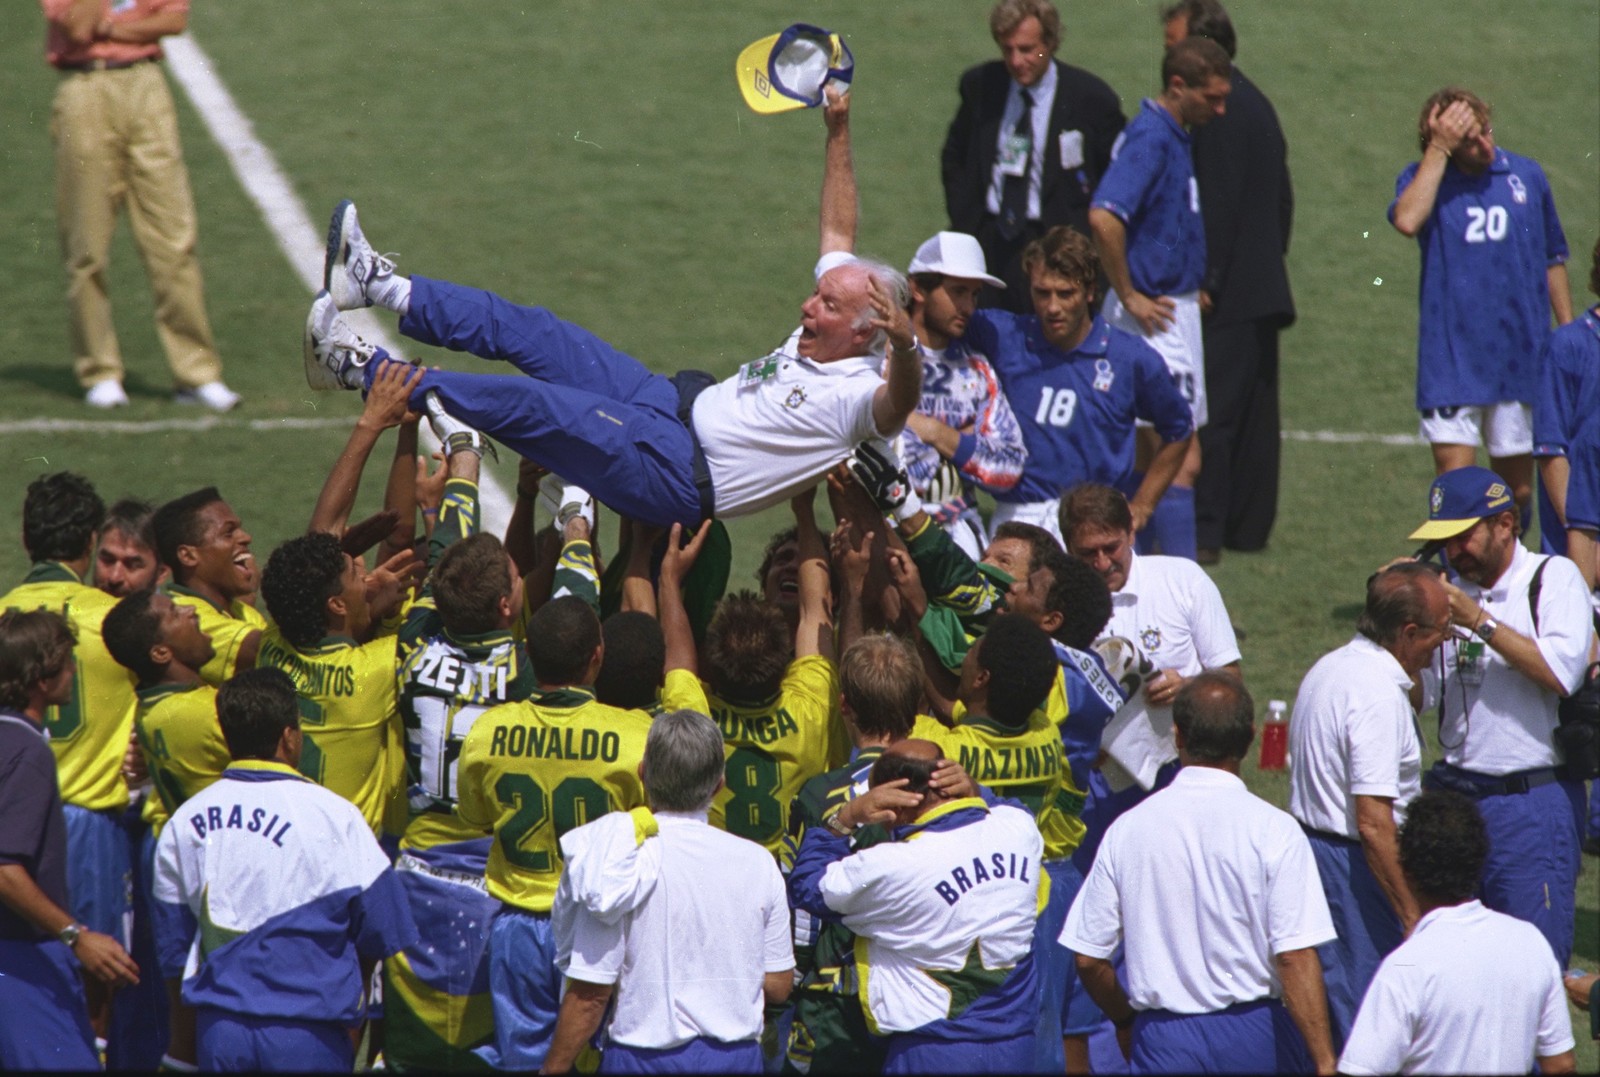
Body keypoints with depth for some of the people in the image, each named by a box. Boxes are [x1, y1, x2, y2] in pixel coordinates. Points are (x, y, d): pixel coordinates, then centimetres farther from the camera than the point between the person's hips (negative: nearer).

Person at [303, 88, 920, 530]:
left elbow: (900, 403, -43)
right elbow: (838, 237, 22)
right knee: (527, 332, 6)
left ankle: (361, 370, -13)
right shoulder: (822, 332, 9)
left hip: (674, 475, -9)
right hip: (674, 404, 9)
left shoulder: (861, 396, -17)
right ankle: (381, 286, 13)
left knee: (527, 401, -19)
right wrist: (838, 132, 22)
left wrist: (904, 345, -64)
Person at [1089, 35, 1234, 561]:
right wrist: (1129, 296, -21)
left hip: (1173, 307, 10)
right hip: (1156, 314, -10)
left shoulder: (1171, 137, 13)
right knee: (1181, 460, -11)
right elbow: (1104, 217, -31)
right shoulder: (1150, 139, -18)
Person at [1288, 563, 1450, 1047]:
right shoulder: (1379, 693, -22)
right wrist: (1411, 913, -22)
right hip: (1352, 867, -10)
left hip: (1312, 844, 10)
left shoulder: (1331, 667, 10)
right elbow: (1373, 821, -25)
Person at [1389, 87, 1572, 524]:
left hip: (1521, 359, 2)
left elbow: (1553, 260, 16)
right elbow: (1407, 220, -25)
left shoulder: (1527, 175, 6)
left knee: (1518, 489, 9)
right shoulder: (1422, 178, -1)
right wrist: (1440, 149, -21)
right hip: (1451, 361, -2)